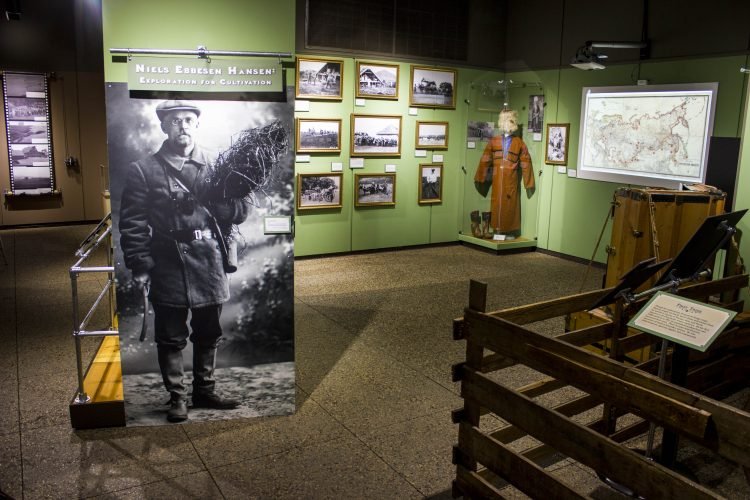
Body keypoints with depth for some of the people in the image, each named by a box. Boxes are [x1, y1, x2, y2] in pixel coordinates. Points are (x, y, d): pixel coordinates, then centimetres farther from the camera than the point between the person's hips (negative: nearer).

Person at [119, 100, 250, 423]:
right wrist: (140, 266, -8)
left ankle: (205, 391, 31)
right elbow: (132, 223, -2)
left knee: (208, 334, 14)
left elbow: (239, 211, 5)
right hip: (169, 266, -3)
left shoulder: (215, 165, 7)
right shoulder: (144, 170, 0)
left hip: (210, 262, 3)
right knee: (171, 338, 7)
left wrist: (219, 200, -15)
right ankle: (177, 398, 23)